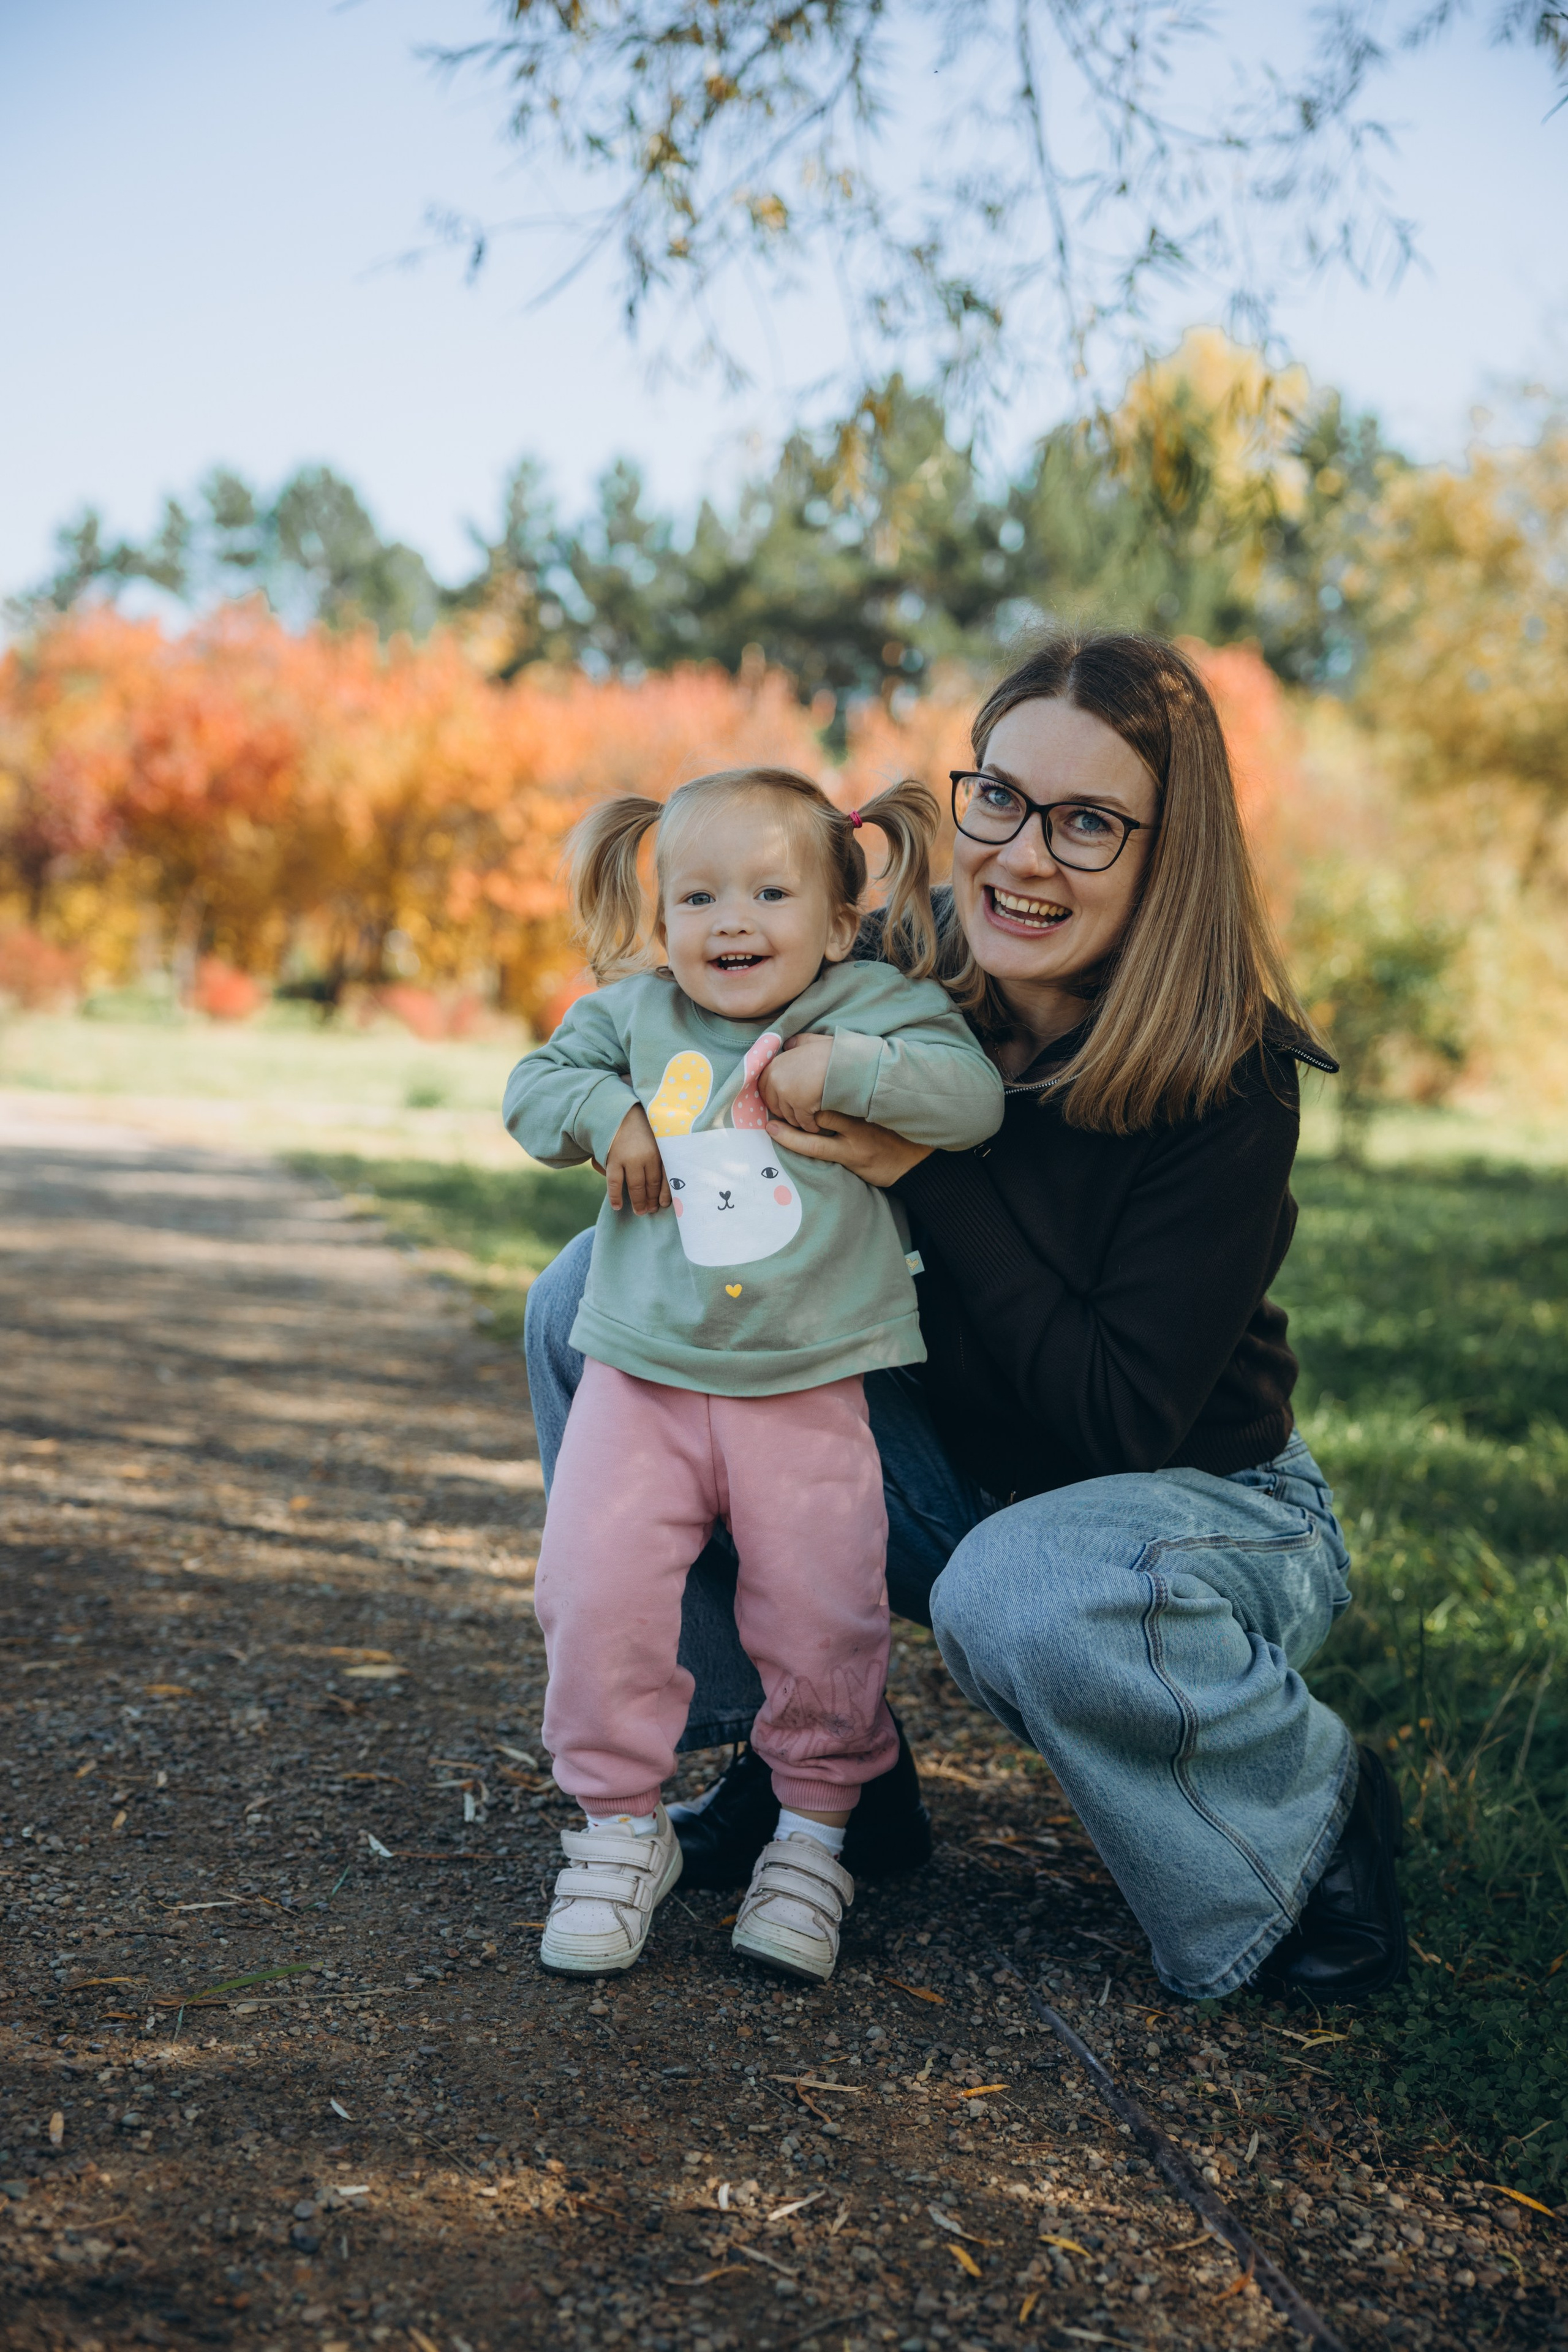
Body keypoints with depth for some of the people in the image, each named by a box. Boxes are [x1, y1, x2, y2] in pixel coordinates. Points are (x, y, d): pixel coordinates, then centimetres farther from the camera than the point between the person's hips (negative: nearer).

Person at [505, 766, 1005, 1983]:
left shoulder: (878, 1008, 0)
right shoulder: (634, 1016, 5)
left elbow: (974, 1096, -9)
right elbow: (534, 1085, 13)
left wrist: (846, 1068, -20)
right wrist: (606, 1112, -7)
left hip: (810, 1391, -1)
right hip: (642, 1378, 2)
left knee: (819, 1619, 2)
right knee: (597, 1597, -3)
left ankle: (814, 1830, 25)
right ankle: (622, 1824, 18)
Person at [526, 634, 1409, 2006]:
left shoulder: (1227, 1085, -25)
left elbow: (1124, 1420, -28)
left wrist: (924, 1174, -30)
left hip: (1202, 1502, -5)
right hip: (946, 1472, 6)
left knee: (1022, 1596, -41)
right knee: (593, 1298, -7)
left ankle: (1318, 1816, -5)